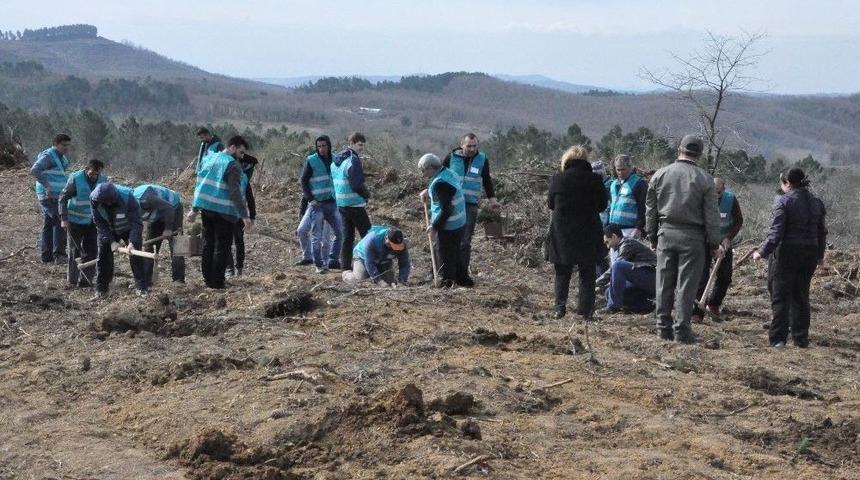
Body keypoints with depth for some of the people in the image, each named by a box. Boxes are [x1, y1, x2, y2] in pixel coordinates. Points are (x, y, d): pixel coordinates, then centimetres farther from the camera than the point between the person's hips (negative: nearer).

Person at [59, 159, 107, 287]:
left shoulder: (103, 180, -5)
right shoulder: (75, 179, -18)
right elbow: (63, 198, -12)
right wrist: (63, 218, -18)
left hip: (92, 221, 4)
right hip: (75, 221, -4)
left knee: (91, 251, 3)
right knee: (75, 251, 4)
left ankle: (86, 280, 12)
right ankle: (73, 279, 15)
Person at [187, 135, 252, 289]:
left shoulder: (209, 159, 12)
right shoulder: (232, 165, -13)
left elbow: (200, 185, 16)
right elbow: (235, 192, -21)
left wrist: (194, 209, 20)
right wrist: (244, 215, -22)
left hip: (206, 209, 7)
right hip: (224, 213, -7)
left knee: (208, 245, 13)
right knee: (222, 247, -1)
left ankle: (208, 280, 17)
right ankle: (217, 282, 0)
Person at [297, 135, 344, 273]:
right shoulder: (311, 161, -4)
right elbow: (304, 181, -3)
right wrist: (310, 199, -14)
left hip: (332, 203, 4)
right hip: (317, 204, -4)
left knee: (340, 232, 3)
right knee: (317, 236, -4)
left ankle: (333, 260, 14)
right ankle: (319, 264, 2)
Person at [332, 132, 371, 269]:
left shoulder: (335, 161, 11)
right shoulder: (353, 160, -17)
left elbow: (333, 181, 17)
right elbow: (357, 185, -21)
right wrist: (367, 195, -4)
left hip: (341, 204, 8)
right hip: (355, 205, -8)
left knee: (347, 237, 12)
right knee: (367, 235, -1)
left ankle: (346, 266, 12)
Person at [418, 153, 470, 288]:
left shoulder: (440, 183, -24)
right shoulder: (449, 173, 6)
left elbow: (446, 210, -26)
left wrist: (434, 226, -18)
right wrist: (428, 191, 16)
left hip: (448, 227, -10)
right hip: (460, 223, 10)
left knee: (444, 256, 2)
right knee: (455, 253, 22)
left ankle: (446, 283, 9)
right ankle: (463, 280, 31)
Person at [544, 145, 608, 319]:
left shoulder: (558, 178, -8)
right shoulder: (595, 179, -7)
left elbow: (550, 204, 3)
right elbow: (603, 205, 3)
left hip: (562, 232, 0)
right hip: (588, 233, 0)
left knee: (562, 273, 12)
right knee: (587, 273, 11)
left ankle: (560, 307, 0)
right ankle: (585, 309, 9)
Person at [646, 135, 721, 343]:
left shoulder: (660, 175, 4)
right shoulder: (705, 179, -4)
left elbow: (651, 209, 9)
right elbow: (711, 215, -3)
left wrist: (652, 236, 17)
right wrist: (714, 243, 4)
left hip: (666, 233, 3)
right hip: (692, 237, -3)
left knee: (665, 283, 8)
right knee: (686, 284, 0)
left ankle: (664, 326, 12)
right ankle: (682, 329, -1)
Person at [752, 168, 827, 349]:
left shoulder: (784, 200, -11)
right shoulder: (816, 202, 8)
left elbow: (776, 231, -16)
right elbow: (822, 231, 14)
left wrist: (762, 252, -12)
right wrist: (820, 254, 26)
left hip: (786, 252, -6)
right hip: (809, 254, 6)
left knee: (780, 296, 1)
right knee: (801, 296, 14)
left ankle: (778, 338, -1)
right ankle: (801, 338, 16)